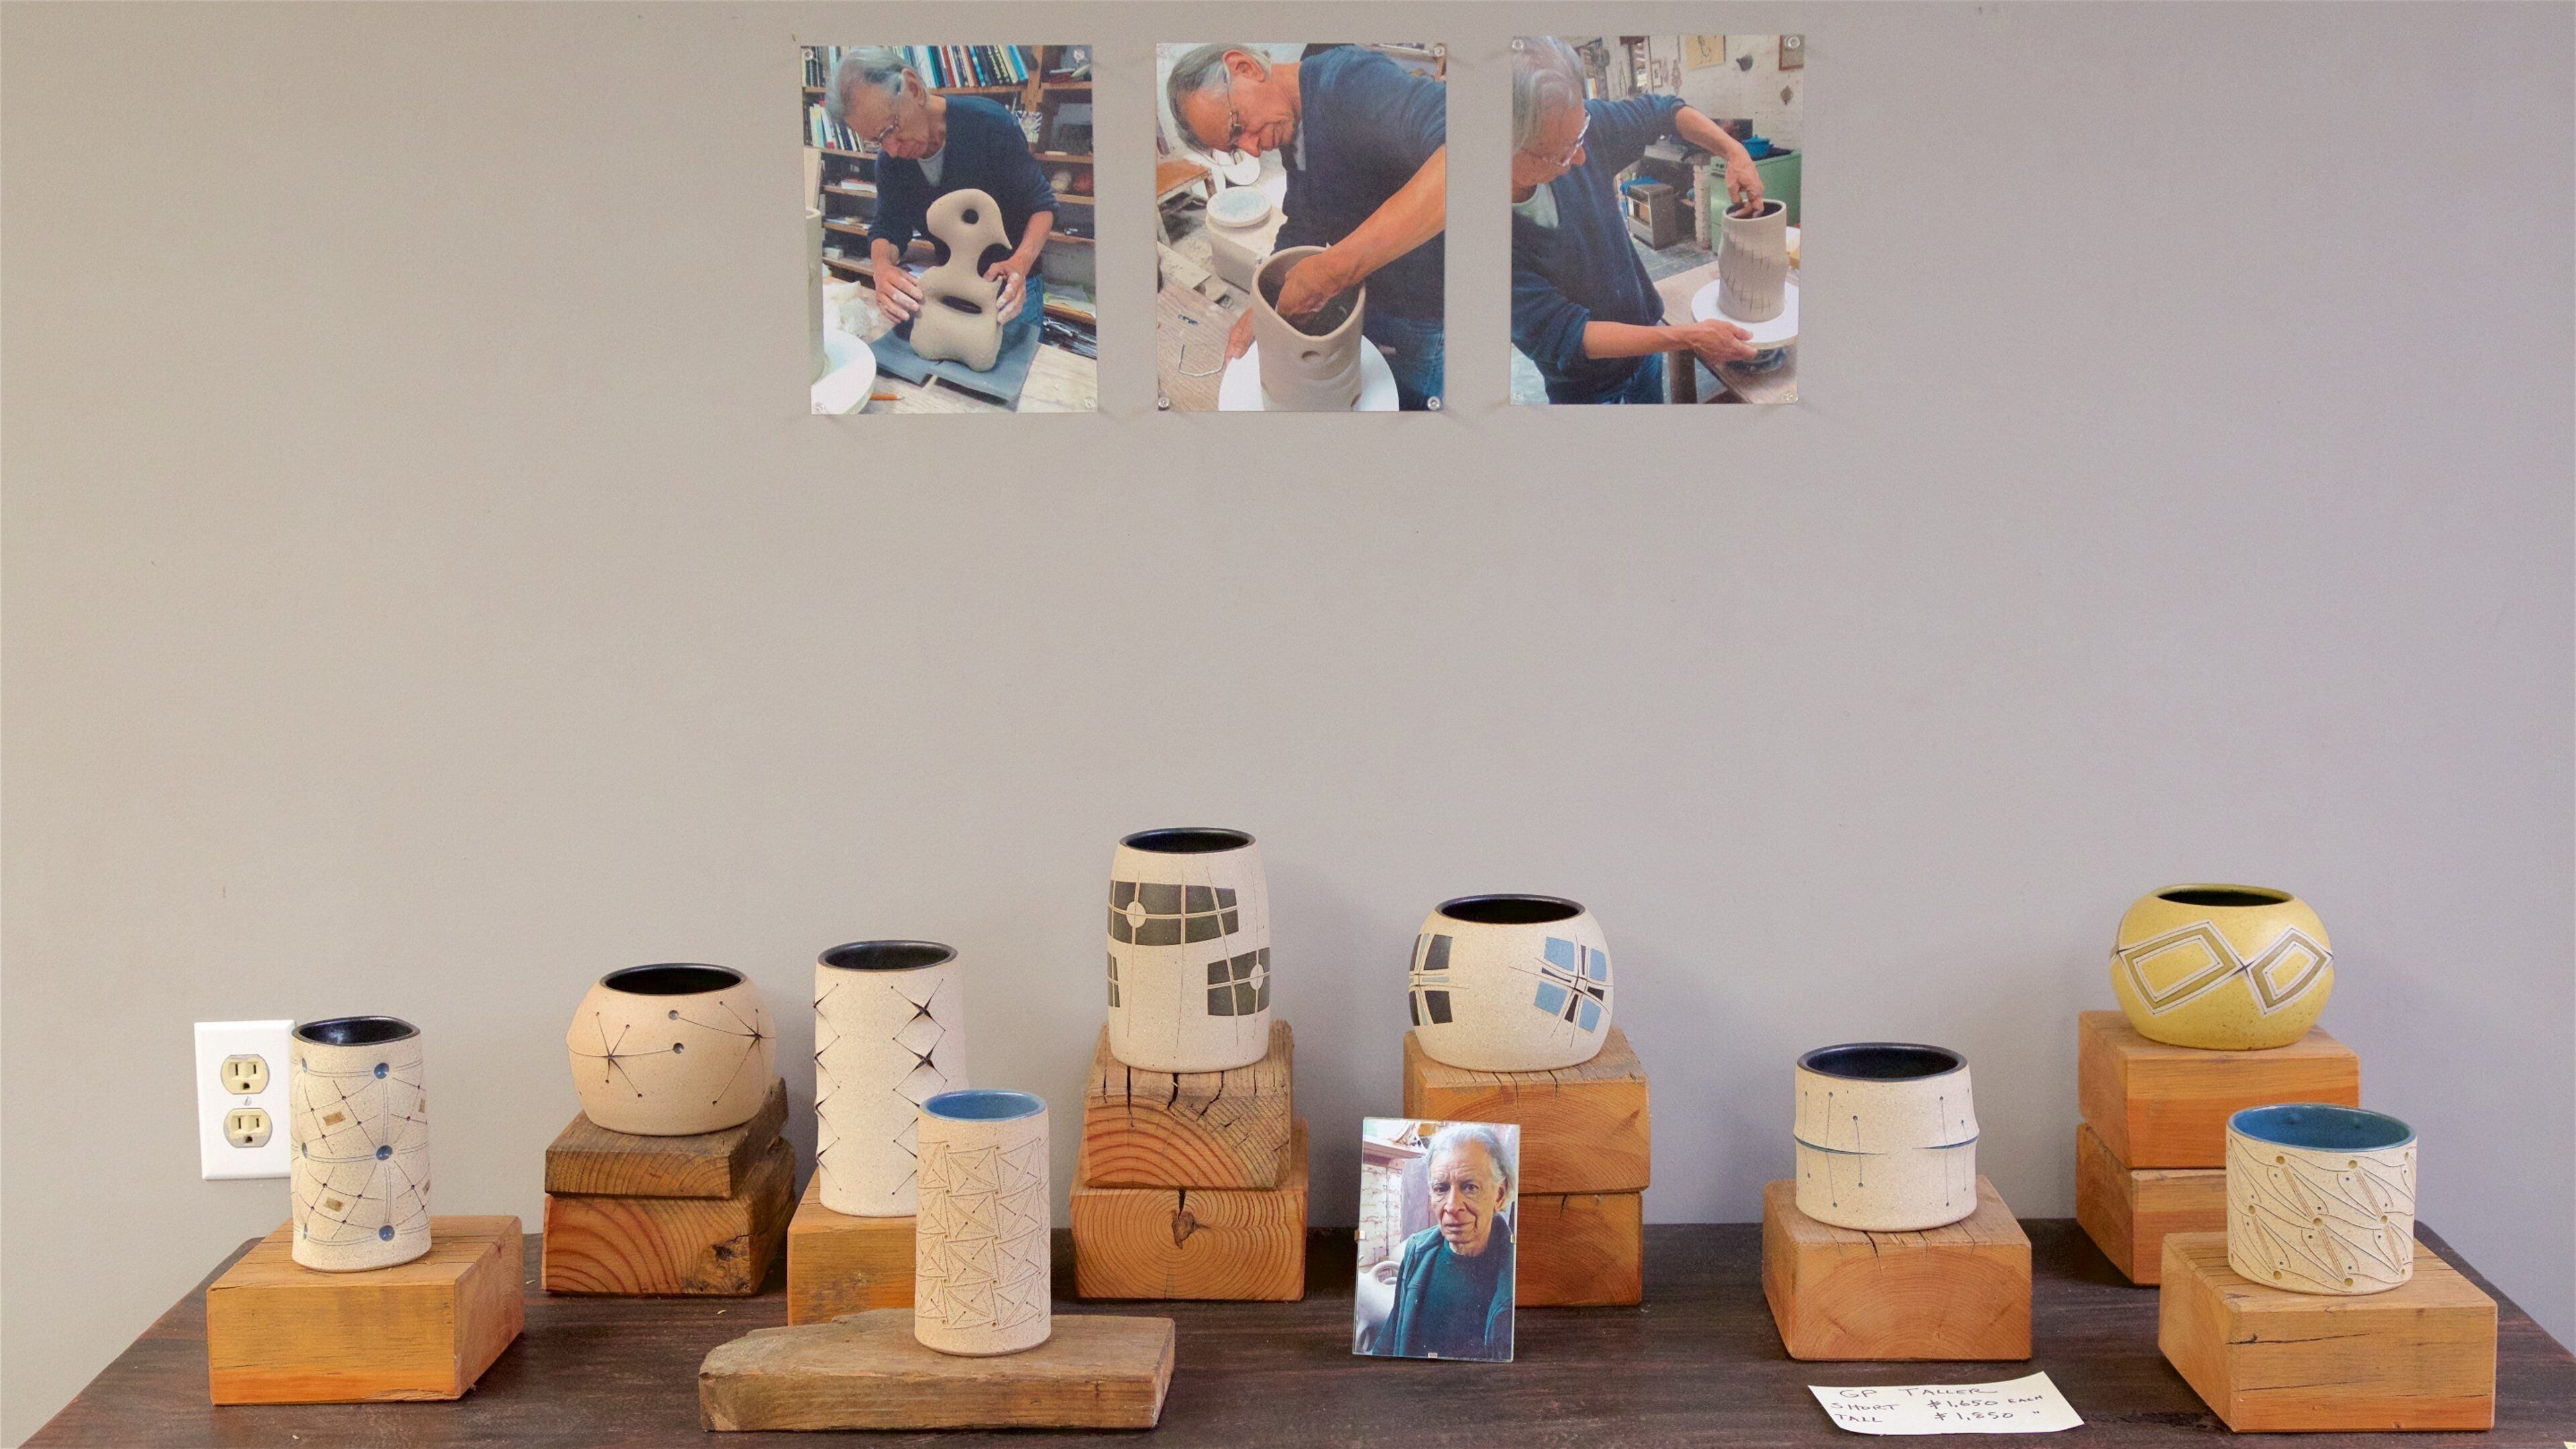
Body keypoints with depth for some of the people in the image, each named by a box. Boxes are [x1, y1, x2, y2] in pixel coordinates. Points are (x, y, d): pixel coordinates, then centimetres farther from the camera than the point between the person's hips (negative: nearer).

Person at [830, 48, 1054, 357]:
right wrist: (882, 267, -33)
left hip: (1012, 286, -4)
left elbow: (1042, 205, -20)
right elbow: (887, 228, -7)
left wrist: (1020, 262, -41)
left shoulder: (989, 125, -27)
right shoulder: (891, 160, -11)